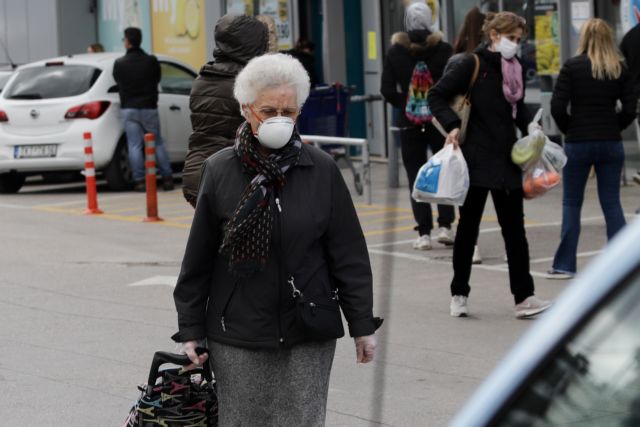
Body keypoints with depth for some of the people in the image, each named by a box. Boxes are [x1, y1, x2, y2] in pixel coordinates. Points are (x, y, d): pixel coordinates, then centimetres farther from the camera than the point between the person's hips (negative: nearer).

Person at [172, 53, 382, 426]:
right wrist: (190, 329, 4)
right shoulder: (220, 171, -1)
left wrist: (362, 325, 3)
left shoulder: (322, 170, -1)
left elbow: (349, 254, 3)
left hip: (309, 333, 0)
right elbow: (198, 259, 4)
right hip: (237, 333, 0)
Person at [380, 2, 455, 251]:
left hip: (410, 121, 0)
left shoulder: (395, 52, -3)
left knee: (416, 177, 6)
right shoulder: (443, 49, -6)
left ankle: (424, 233, 3)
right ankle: (444, 225, 6)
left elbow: (387, 90, -6)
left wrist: (405, 104, 9)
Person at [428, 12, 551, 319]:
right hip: (476, 158, -5)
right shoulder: (473, 64, -9)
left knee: (514, 229, 2)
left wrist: (532, 131, 6)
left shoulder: (515, 68, 9)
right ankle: (459, 294, 18)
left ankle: (524, 298, 2)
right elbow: (437, 95, -7)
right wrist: (452, 125, -19)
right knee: (468, 226, 6)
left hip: (507, 160, 5)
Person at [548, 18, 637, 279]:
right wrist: (611, 129, 10)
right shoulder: (620, 69, 1)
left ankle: (564, 265, 8)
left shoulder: (572, 67, -8)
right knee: (612, 203, 9)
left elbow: (557, 107, -11)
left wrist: (569, 130, 5)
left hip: (578, 143, -2)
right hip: (611, 144, 2)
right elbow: (630, 109, -1)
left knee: (571, 204, 8)